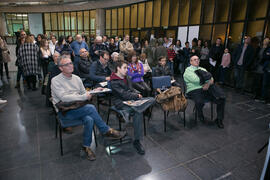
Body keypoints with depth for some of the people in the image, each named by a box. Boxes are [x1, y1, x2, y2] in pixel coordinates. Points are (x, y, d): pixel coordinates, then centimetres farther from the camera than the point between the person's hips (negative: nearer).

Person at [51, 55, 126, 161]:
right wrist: (83, 97, -19)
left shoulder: (76, 78, 14)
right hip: (64, 112, -5)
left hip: (78, 109, 5)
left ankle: (86, 146, -9)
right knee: (90, 108, -29)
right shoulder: (55, 81, -5)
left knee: (89, 119, -29)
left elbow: (84, 93, 17)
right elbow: (64, 98, -18)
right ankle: (107, 131, -14)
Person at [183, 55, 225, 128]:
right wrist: (208, 79, 3)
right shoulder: (188, 70, 7)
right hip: (194, 90, -5)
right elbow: (196, 80, -10)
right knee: (199, 102, -36)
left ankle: (219, 119, 3)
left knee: (221, 99, -14)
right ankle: (200, 115, 0)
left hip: (207, 89, 6)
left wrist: (208, 84, -11)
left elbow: (211, 79, 13)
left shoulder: (202, 69, 26)